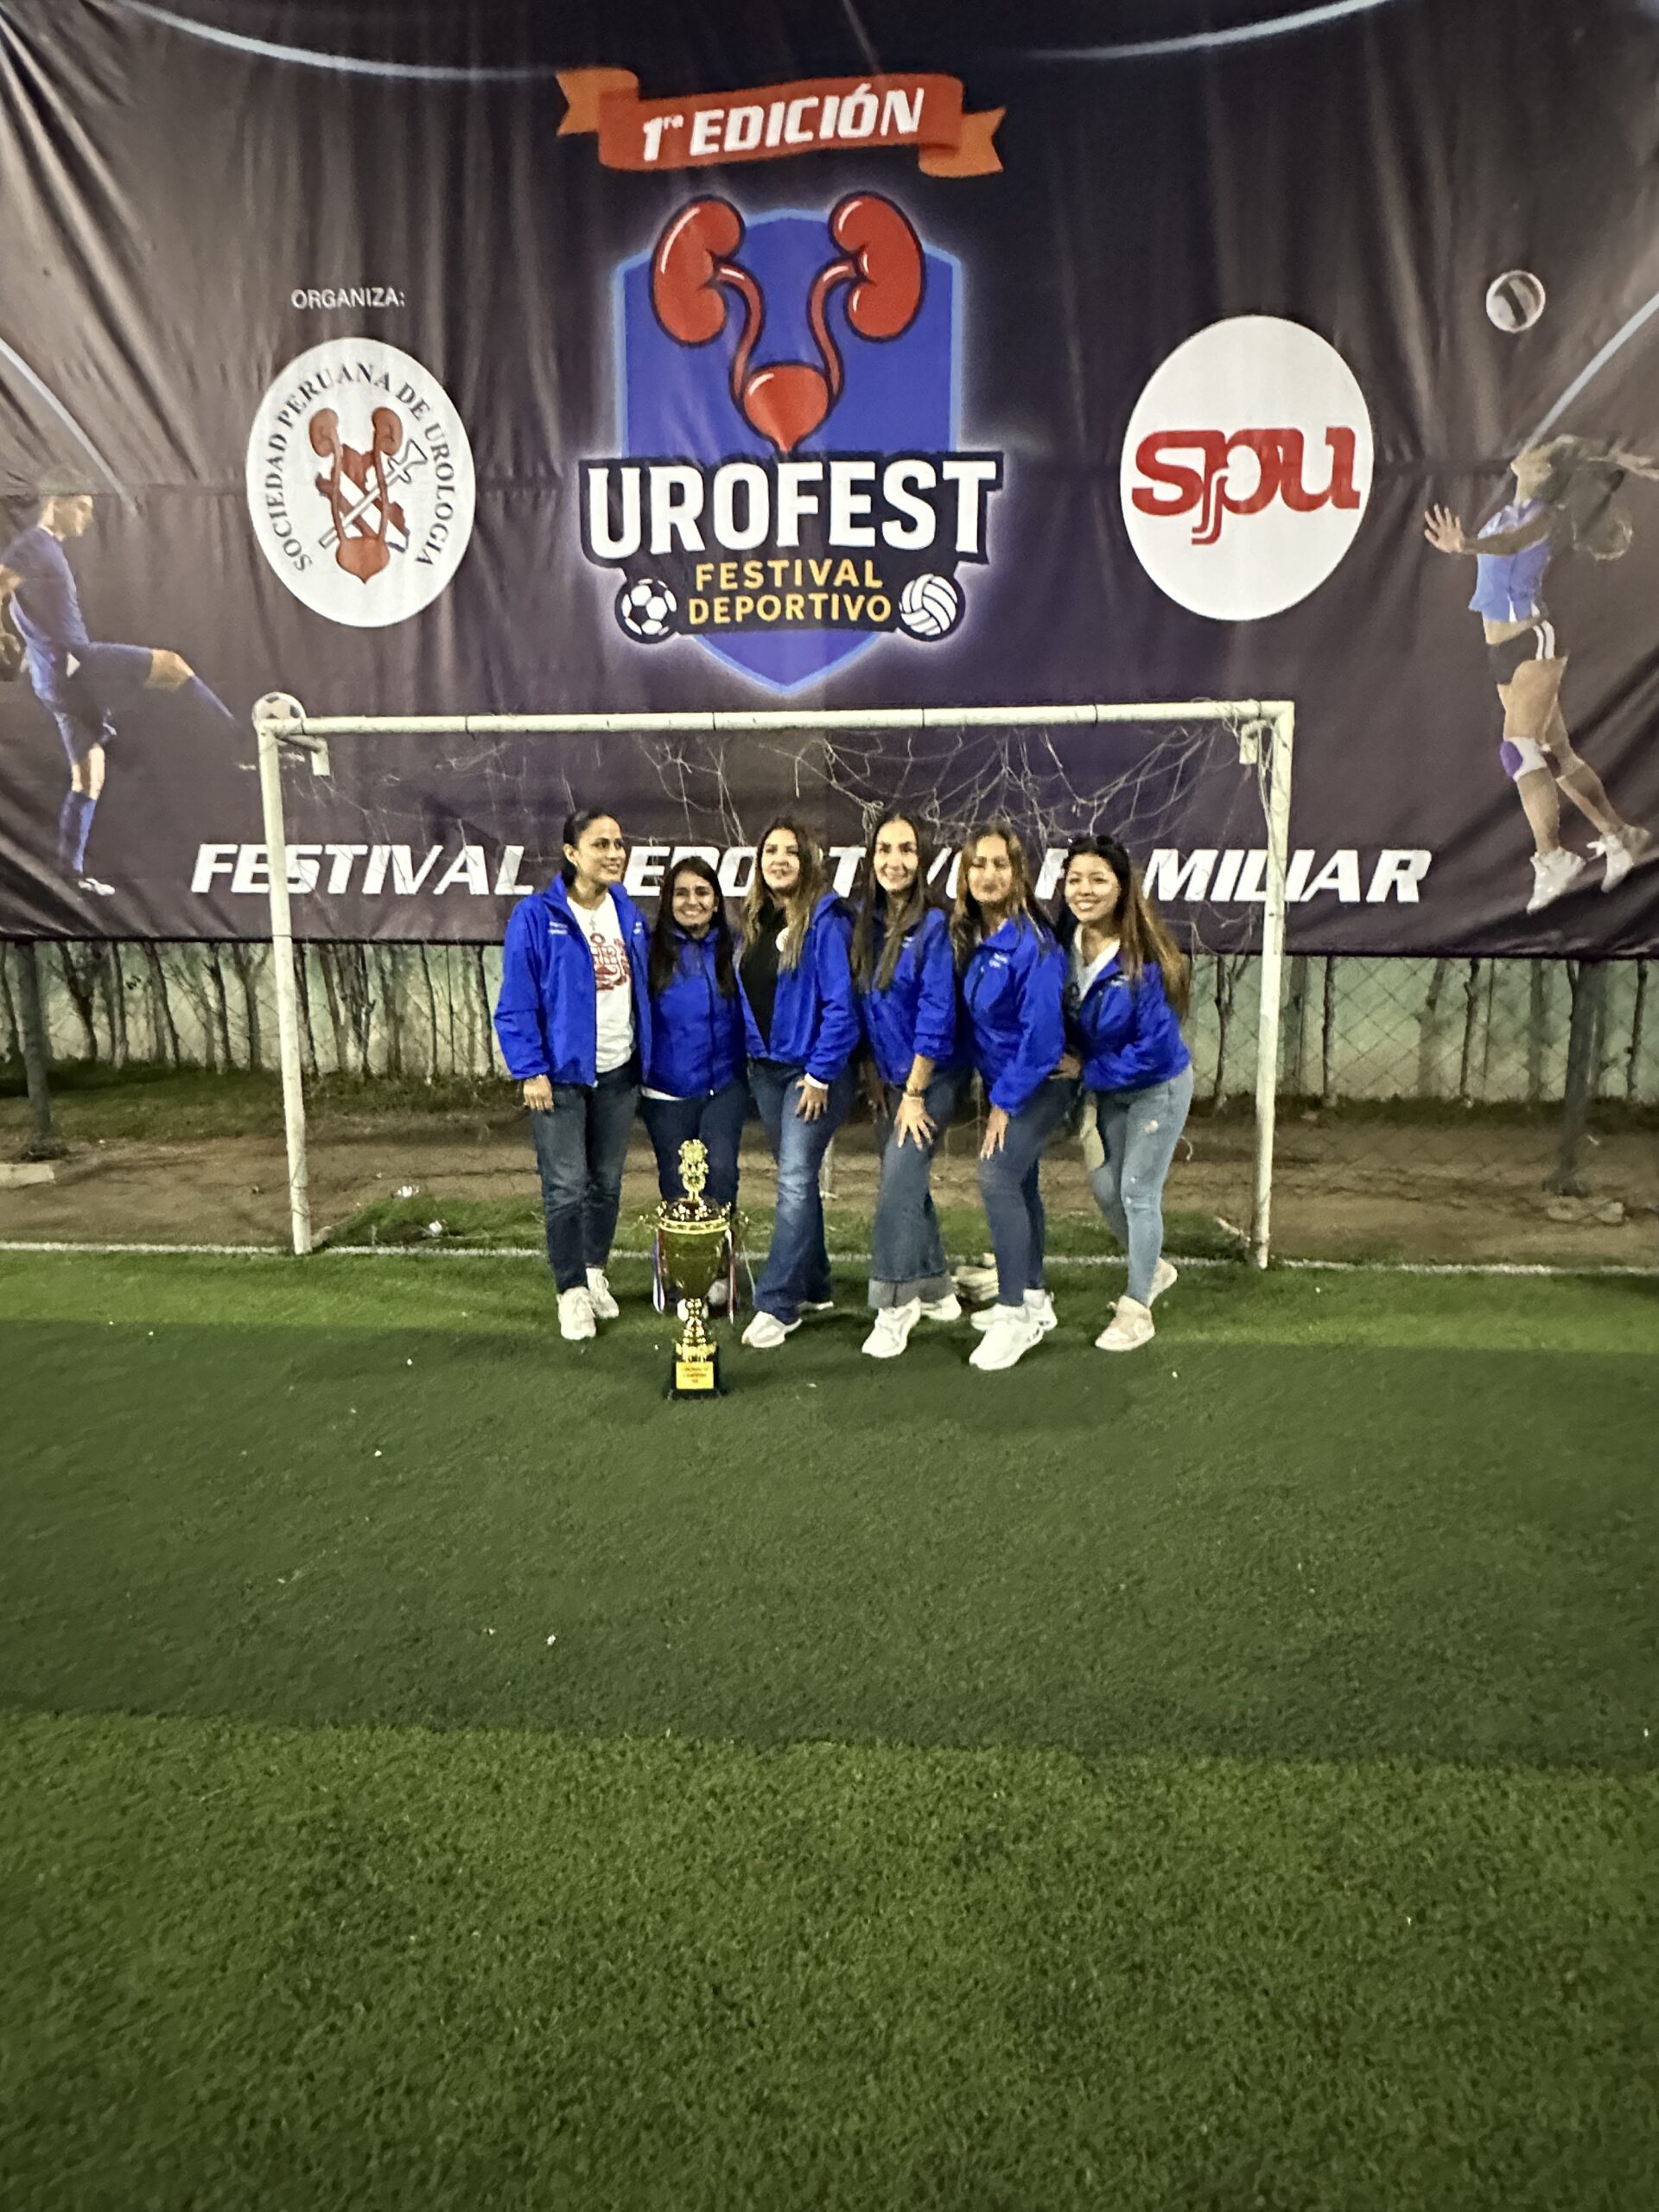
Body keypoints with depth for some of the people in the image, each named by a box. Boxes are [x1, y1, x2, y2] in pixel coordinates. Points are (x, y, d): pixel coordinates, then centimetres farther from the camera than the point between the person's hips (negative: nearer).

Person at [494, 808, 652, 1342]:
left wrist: (645, 1058, 9)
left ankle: (595, 1272, 32)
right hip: (561, 1074, -5)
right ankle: (572, 1290, 13)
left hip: (619, 1072, 5)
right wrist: (530, 1071, -16)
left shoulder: (629, 914, 5)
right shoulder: (536, 917, -12)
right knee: (566, 1186, 0)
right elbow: (516, 1002, -13)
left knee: (607, 1180, 15)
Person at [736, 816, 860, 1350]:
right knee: (796, 1178, 15)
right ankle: (813, 1287, 27)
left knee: (795, 1181, -10)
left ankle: (777, 1304, -7)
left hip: (813, 1071, -7)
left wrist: (820, 1075, -18)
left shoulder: (825, 921, -13)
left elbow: (840, 1004, -17)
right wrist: (752, 1056, 11)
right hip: (766, 1068, 8)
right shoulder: (754, 921, 9)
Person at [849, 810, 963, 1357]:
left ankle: (894, 1307, 1)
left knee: (898, 1185, -11)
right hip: (890, 1078, 7)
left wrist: (914, 1093, -17)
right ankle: (937, 1291, 30)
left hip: (931, 1077, -7)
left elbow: (936, 1016, -18)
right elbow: (864, 1007, 10)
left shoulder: (934, 925, -15)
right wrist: (876, 1079, 8)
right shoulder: (865, 923, 4)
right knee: (909, 1185, 14)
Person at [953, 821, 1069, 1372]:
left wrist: (1006, 1101, -19)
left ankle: (1016, 1315, -8)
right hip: (1002, 1081, 8)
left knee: (998, 1177, -17)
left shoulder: (1032, 941, -22)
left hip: (1039, 1082, -8)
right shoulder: (969, 936, 1)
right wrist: (991, 1092, 3)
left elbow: (1041, 1032, -24)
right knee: (1019, 1182, 15)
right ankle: (1033, 1298, 29)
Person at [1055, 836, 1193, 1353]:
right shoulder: (1064, 946, -11)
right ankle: (1153, 1269, 40)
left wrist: (1089, 1072, -19)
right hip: (1105, 1088, 6)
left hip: (1157, 1087, -6)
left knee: (1138, 1192, 1)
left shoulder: (1144, 958, -28)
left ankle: (1136, 1310, 17)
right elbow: (1066, 1022, 4)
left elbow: (1154, 1047, -26)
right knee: (1104, 1188, 14)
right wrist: (1085, 1078, -9)